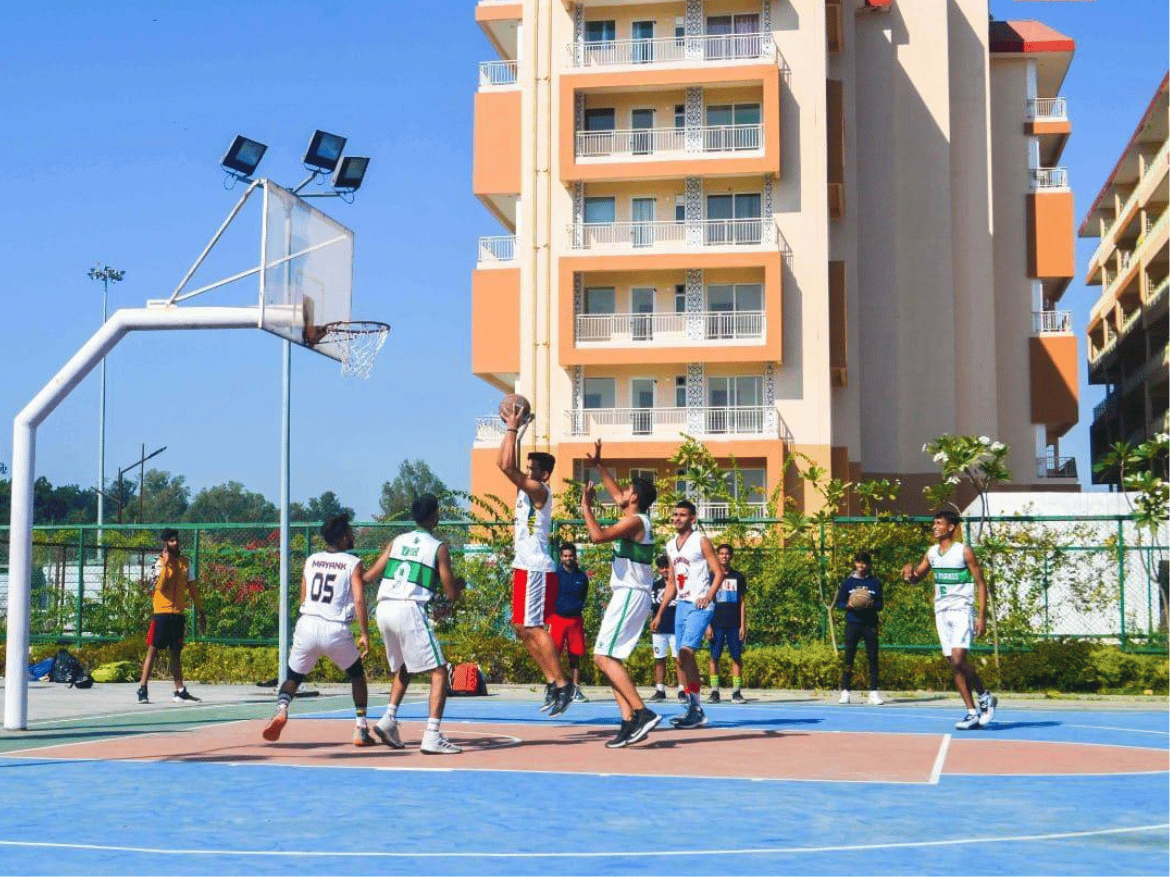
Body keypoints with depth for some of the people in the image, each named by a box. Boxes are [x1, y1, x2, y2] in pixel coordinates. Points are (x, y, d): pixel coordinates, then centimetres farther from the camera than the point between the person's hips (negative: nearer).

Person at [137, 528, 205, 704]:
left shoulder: (185, 562, 12)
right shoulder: (160, 562, -3)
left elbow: (193, 589, 17)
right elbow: (160, 586, -19)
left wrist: (200, 613, 15)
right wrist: (166, 564, -26)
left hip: (179, 613, 5)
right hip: (162, 612, -5)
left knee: (176, 652, 8)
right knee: (153, 649, -5)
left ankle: (180, 691, 9)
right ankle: (142, 689, -3)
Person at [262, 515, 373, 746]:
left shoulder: (310, 560, 13)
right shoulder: (353, 563, 1)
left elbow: (303, 598, 17)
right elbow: (359, 600, -7)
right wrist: (364, 635, -4)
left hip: (307, 625, 3)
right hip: (336, 629, -2)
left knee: (293, 676, 17)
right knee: (357, 674, 20)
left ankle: (281, 709, -14)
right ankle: (361, 729, 16)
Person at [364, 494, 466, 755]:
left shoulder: (397, 541, 17)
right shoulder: (439, 547, 3)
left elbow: (370, 576, 17)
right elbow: (451, 594, 3)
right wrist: (459, 584, 26)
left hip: (384, 608, 6)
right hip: (410, 609, -6)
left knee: (402, 668, 27)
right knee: (438, 672, -1)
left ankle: (388, 719, 12)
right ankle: (432, 737, -12)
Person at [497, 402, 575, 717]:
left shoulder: (540, 490, -13)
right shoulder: (526, 489, 12)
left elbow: (507, 467, -23)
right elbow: (505, 465, 18)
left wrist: (513, 429, -17)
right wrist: (512, 431, 12)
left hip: (537, 570, -10)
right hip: (524, 568, 10)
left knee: (533, 628, -10)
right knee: (521, 627, 11)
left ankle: (563, 685, -7)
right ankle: (552, 680, 15)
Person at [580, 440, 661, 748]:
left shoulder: (635, 521, -13)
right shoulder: (637, 519, 15)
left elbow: (598, 536, -26)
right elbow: (616, 495, 33)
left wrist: (585, 504, -13)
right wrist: (598, 465, 35)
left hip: (630, 595, -10)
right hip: (630, 595, 10)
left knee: (603, 657, -13)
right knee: (610, 659, 8)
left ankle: (642, 712, -20)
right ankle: (630, 722, 2)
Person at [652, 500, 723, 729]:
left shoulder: (701, 542, -4)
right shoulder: (671, 546, 15)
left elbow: (719, 573, -7)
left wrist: (708, 596, -23)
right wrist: (659, 614, 19)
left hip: (699, 606, -8)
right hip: (681, 605, 8)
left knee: (686, 653, -19)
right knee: (684, 658, 6)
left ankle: (695, 708, -15)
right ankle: (694, 710, 12)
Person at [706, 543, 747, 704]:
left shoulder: (738, 577, 10)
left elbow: (742, 602, 9)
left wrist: (743, 625, 1)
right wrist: (707, 625, -2)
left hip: (734, 624, 0)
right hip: (717, 624, 0)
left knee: (736, 657, -2)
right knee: (714, 657, -2)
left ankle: (736, 692, 1)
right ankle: (714, 691, 2)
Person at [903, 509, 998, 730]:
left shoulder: (964, 552, -7)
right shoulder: (931, 553, 11)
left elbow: (980, 583, -6)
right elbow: (916, 577, 22)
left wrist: (982, 615, -13)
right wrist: (909, 570, -2)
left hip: (961, 611, -6)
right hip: (941, 612, 6)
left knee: (958, 659, -20)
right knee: (955, 665, 3)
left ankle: (985, 697, 1)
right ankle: (973, 713, 8)